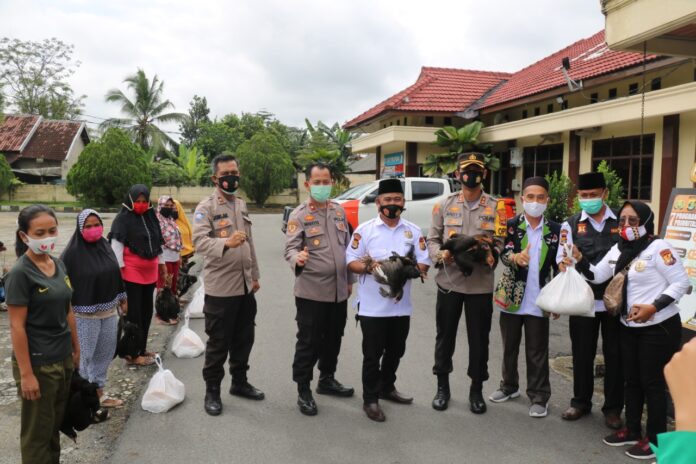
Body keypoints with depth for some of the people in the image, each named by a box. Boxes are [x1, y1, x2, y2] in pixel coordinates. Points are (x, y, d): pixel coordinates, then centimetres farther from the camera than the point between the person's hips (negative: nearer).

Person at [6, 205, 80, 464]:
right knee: (37, 432, 10)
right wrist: (26, 374, -18)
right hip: (38, 364, -7)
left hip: (63, 359, 7)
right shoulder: (20, 273, -16)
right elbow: (17, 327, -17)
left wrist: (76, 350, 15)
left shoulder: (58, 265, 5)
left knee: (55, 425, 19)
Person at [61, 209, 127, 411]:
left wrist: (122, 299, 17)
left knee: (105, 354, 16)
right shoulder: (73, 253, -14)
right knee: (83, 356, 4)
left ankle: (98, 392, 30)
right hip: (85, 314, -7)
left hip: (109, 311, 7)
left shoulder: (105, 247, 6)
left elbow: (116, 274, 14)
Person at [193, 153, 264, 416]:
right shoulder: (205, 207, -10)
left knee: (243, 339, 16)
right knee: (218, 343, 4)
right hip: (221, 287, -7)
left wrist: (255, 275, 18)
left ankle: (239, 382, 33)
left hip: (245, 286, 7)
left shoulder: (242, 205, 13)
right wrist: (226, 242, -44)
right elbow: (199, 241, -26)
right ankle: (212, 391, 19)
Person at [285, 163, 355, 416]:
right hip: (311, 291, -5)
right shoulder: (299, 215, -6)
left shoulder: (339, 211, 10)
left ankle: (327, 379, 35)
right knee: (309, 342, 2)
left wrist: (349, 279, 17)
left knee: (333, 338, 17)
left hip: (338, 290, 6)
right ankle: (303, 390, 16)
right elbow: (290, 248, -12)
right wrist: (297, 259, -35)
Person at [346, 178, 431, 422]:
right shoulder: (364, 230, -3)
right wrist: (369, 267, -23)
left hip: (401, 304, 4)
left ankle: (387, 387, 38)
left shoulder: (414, 231, 6)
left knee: (395, 351, 18)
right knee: (372, 354, 3)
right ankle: (370, 399, 17)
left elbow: (424, 263, 4)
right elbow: (351, 262, -4)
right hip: (372, 306, -4)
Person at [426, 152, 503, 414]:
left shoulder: (495, 208, 2)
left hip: (481, 283, 0)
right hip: (449, 281, 1)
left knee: (479, 339, 9)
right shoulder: (445, 205, 4)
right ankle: (442, 386, 29)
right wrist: (440, 255, -14)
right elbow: (432, 239, 5)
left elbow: (501, 243, 0)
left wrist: (491, 255, -20)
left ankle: (476, 390, 27)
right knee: (445, 336, 11)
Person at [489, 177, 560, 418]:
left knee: (537, 352, 6)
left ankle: (539, 396, 17)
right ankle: (509, 386, 33)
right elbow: (503, 254, -14)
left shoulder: (555, 230, 1)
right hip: (511, 298, 1)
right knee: (509, 347, 15)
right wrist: (515, 257, -37)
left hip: (538, 302, -1)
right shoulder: (511, 225, -2)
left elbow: (558, 266, 3)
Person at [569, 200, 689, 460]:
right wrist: (579, 259, -9)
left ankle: (656, 439, 16)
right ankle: (632, 431, 30)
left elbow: (681, 282, -16)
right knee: (631, 380, 15)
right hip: (629, 327, 7)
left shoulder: (658, 248, -16)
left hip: (658, 328, -7)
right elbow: (596, 276, 8)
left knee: (652, 382, 2)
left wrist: (653, 307, -24)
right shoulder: (618, 250, 7)